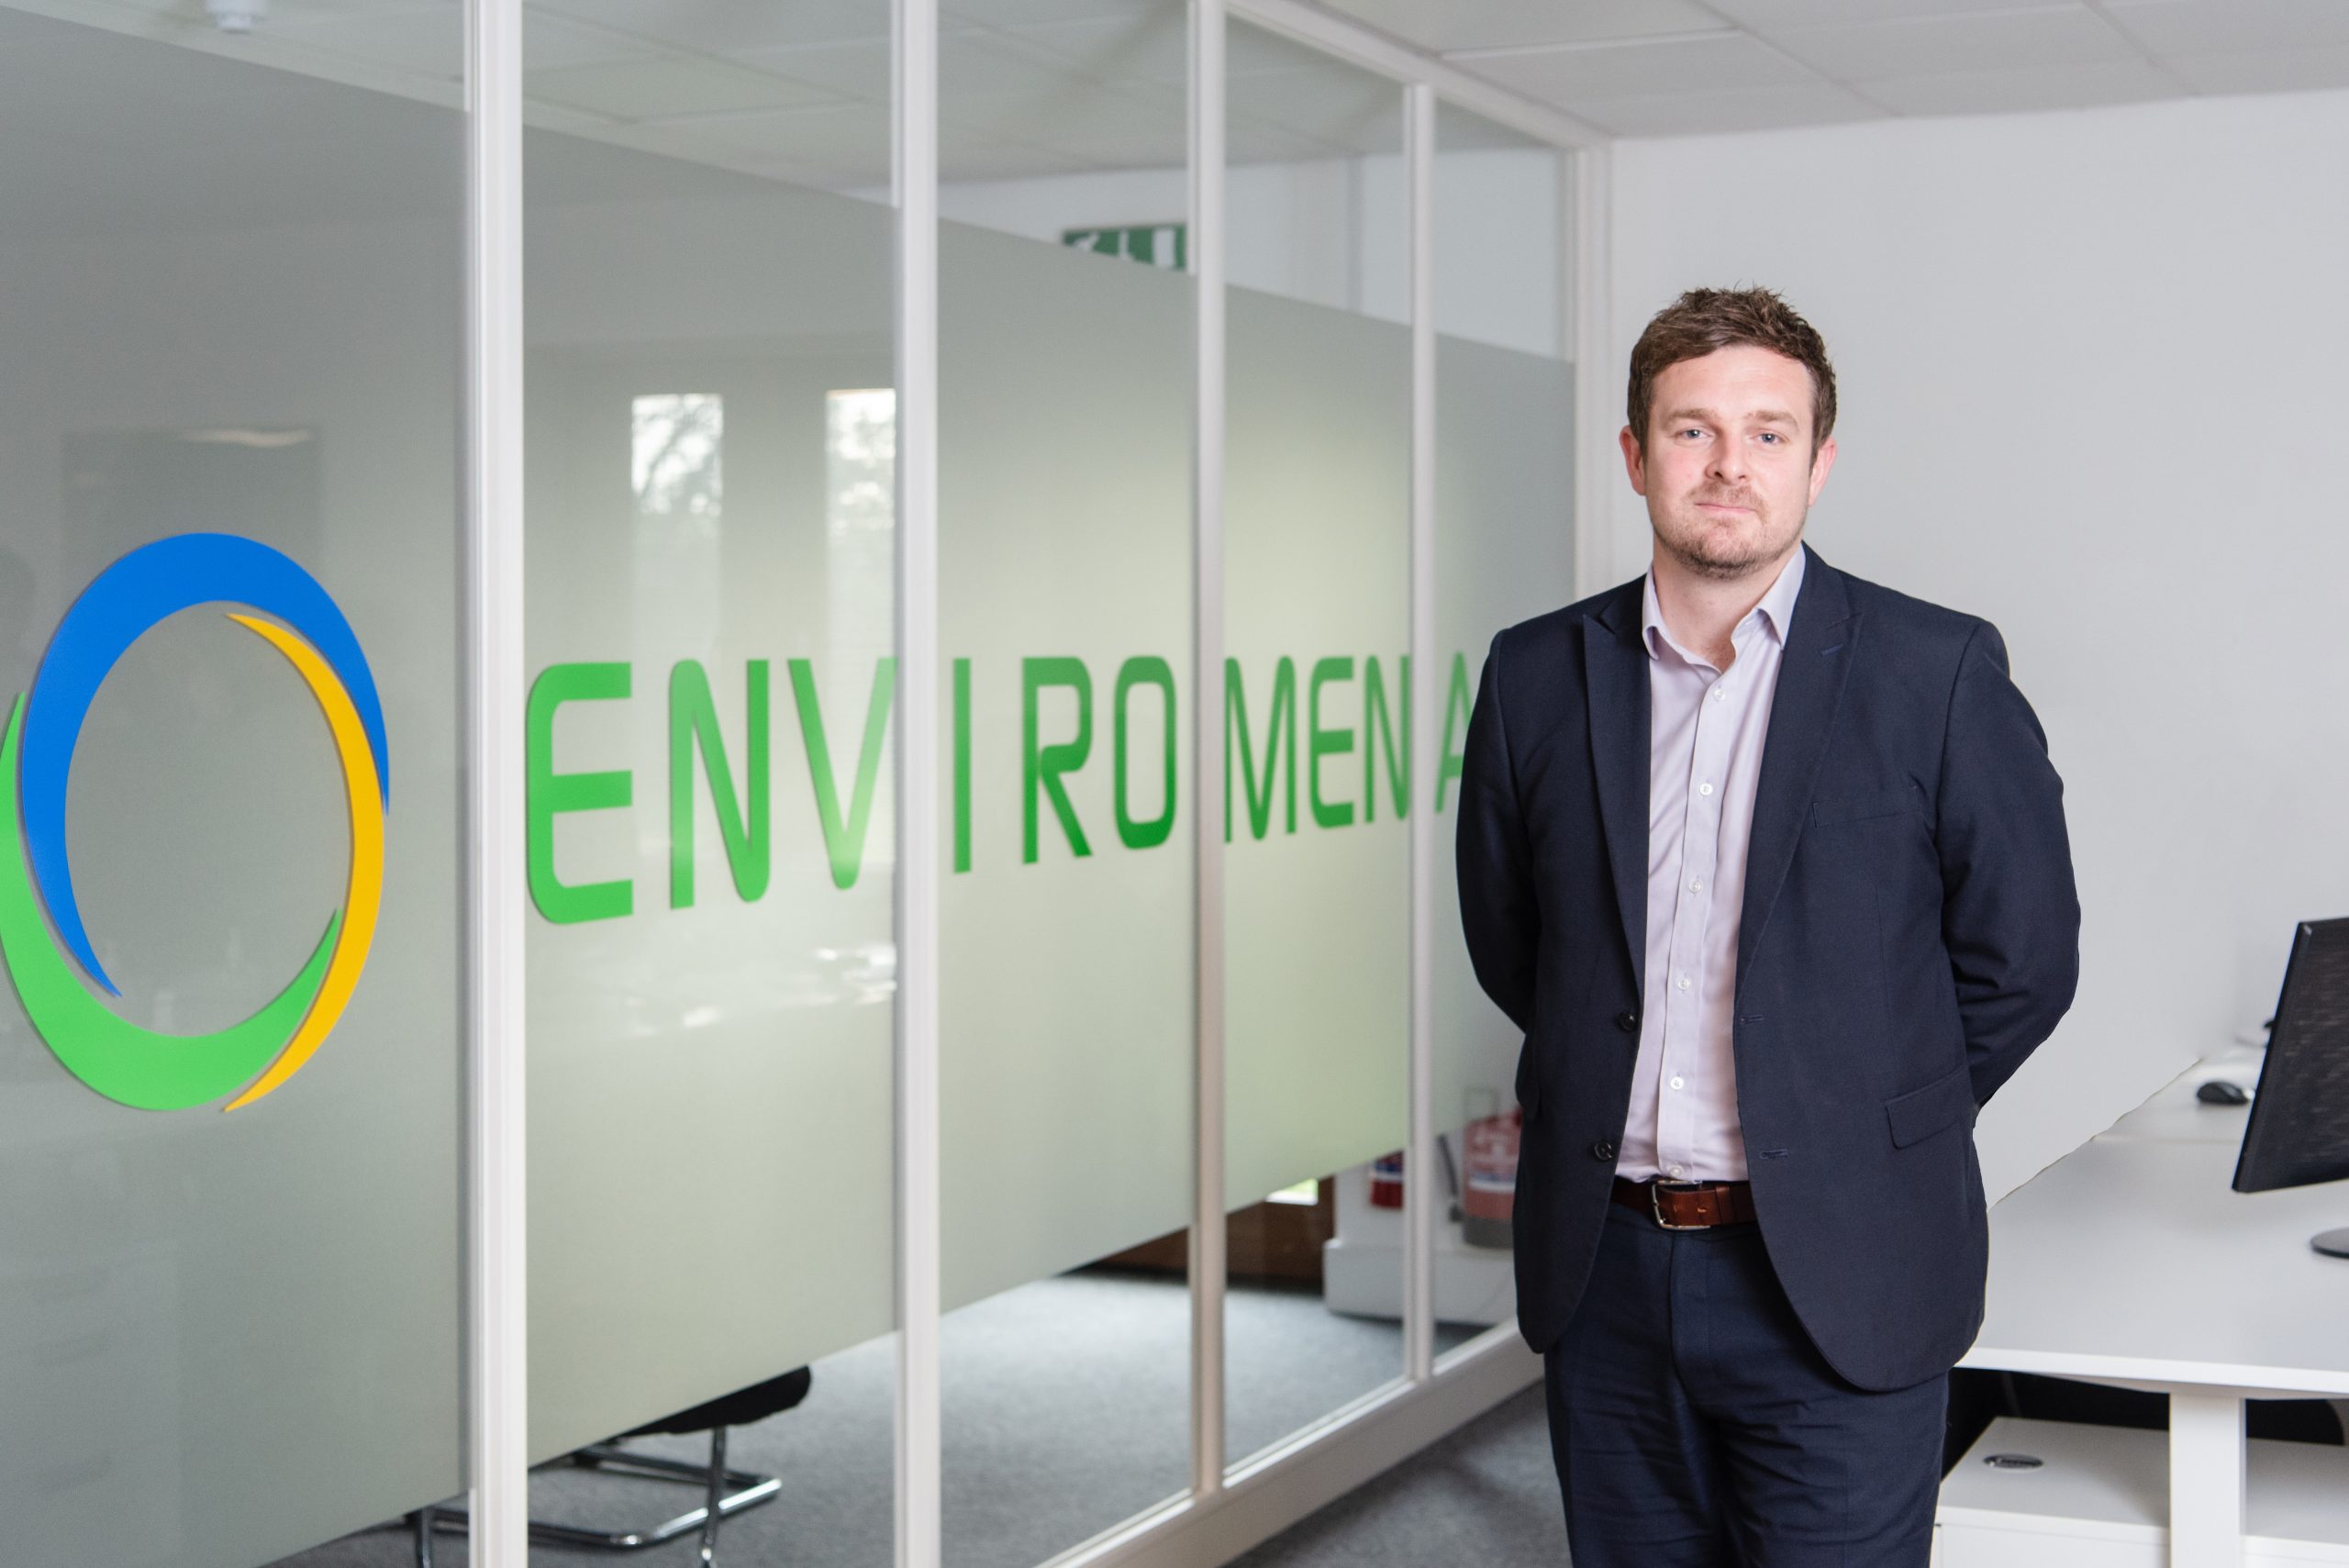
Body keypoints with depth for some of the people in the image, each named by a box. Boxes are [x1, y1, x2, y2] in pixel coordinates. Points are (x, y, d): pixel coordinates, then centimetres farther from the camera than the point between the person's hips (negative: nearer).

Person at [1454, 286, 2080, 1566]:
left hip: (1839, 1285, -3)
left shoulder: (1939, 672, -4)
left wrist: (1867, 1127, 6)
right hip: (1605, 1271, 3)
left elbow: (2021, 958, 2)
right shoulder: (1537, 676, 5)